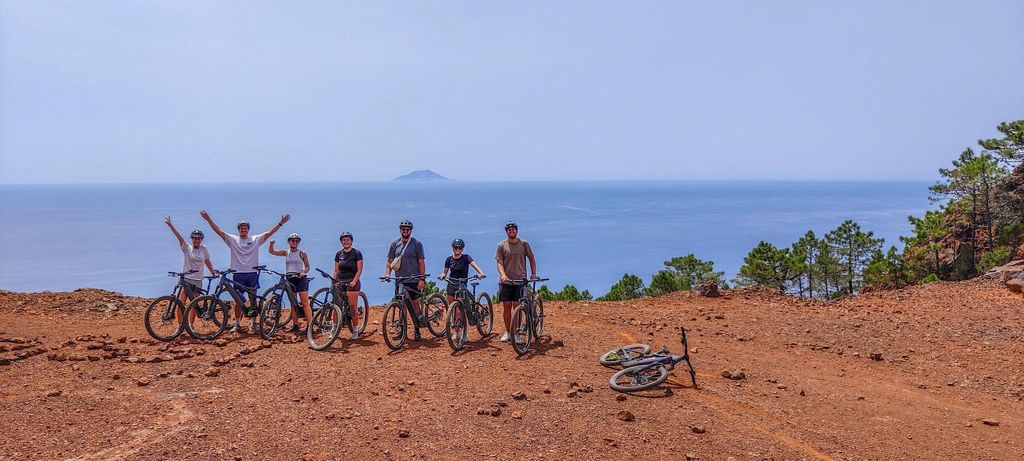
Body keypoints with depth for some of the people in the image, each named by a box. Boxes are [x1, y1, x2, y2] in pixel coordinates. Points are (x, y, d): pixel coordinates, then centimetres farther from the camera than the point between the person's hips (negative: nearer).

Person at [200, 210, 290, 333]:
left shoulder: (256, 239, 5)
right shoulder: (233, 239, 5)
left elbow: (269, 232, -1)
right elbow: (219, 231, -1)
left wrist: (281, 223, -9)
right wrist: (209, 220, -9)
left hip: (252, 274, 0)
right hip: (238, 274, 0)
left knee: (253, 299, 6)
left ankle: (254, 323, 14)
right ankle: (237, 324, 13)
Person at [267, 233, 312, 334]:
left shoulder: (302, 253, 1)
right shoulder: (286, 252, 9)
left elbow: (307, 266, 3)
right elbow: (271, 251, 5)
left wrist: (303, 272, -18)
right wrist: (271, 244, -14)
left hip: (300, 278, -4)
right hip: (289, 279, 4)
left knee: (305, 303, -10)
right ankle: (295, 325, 14)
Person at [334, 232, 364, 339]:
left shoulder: (356, 253, 0)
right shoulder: (339, 254, 13)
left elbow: (359, 270, -5)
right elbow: (336, 270, 15)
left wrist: (354, 281, -15)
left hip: (352, 282, -4)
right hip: (340, 282, 4)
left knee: (353, 306, -7)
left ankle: (355, 330, -1)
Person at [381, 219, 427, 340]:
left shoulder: (417, 244, -1)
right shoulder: (395, 244, 9)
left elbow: (421, 262, -3)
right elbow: (390, 261, 12)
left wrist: (422, 279, -10)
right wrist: (387, 273, -4)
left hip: (414, 280, -3)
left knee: (415, 304, -2)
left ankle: (417, 331, 6)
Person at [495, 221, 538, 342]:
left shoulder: (524, 244, 4)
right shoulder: (502, 245, 3)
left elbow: (532, 259, 11)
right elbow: (499, 263, -1)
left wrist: (533, 274, 1)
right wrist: (503, 275, -18)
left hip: (520, 280, 0)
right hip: (506, 281, 1)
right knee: (507, 306, 2)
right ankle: (507, 332, 13)